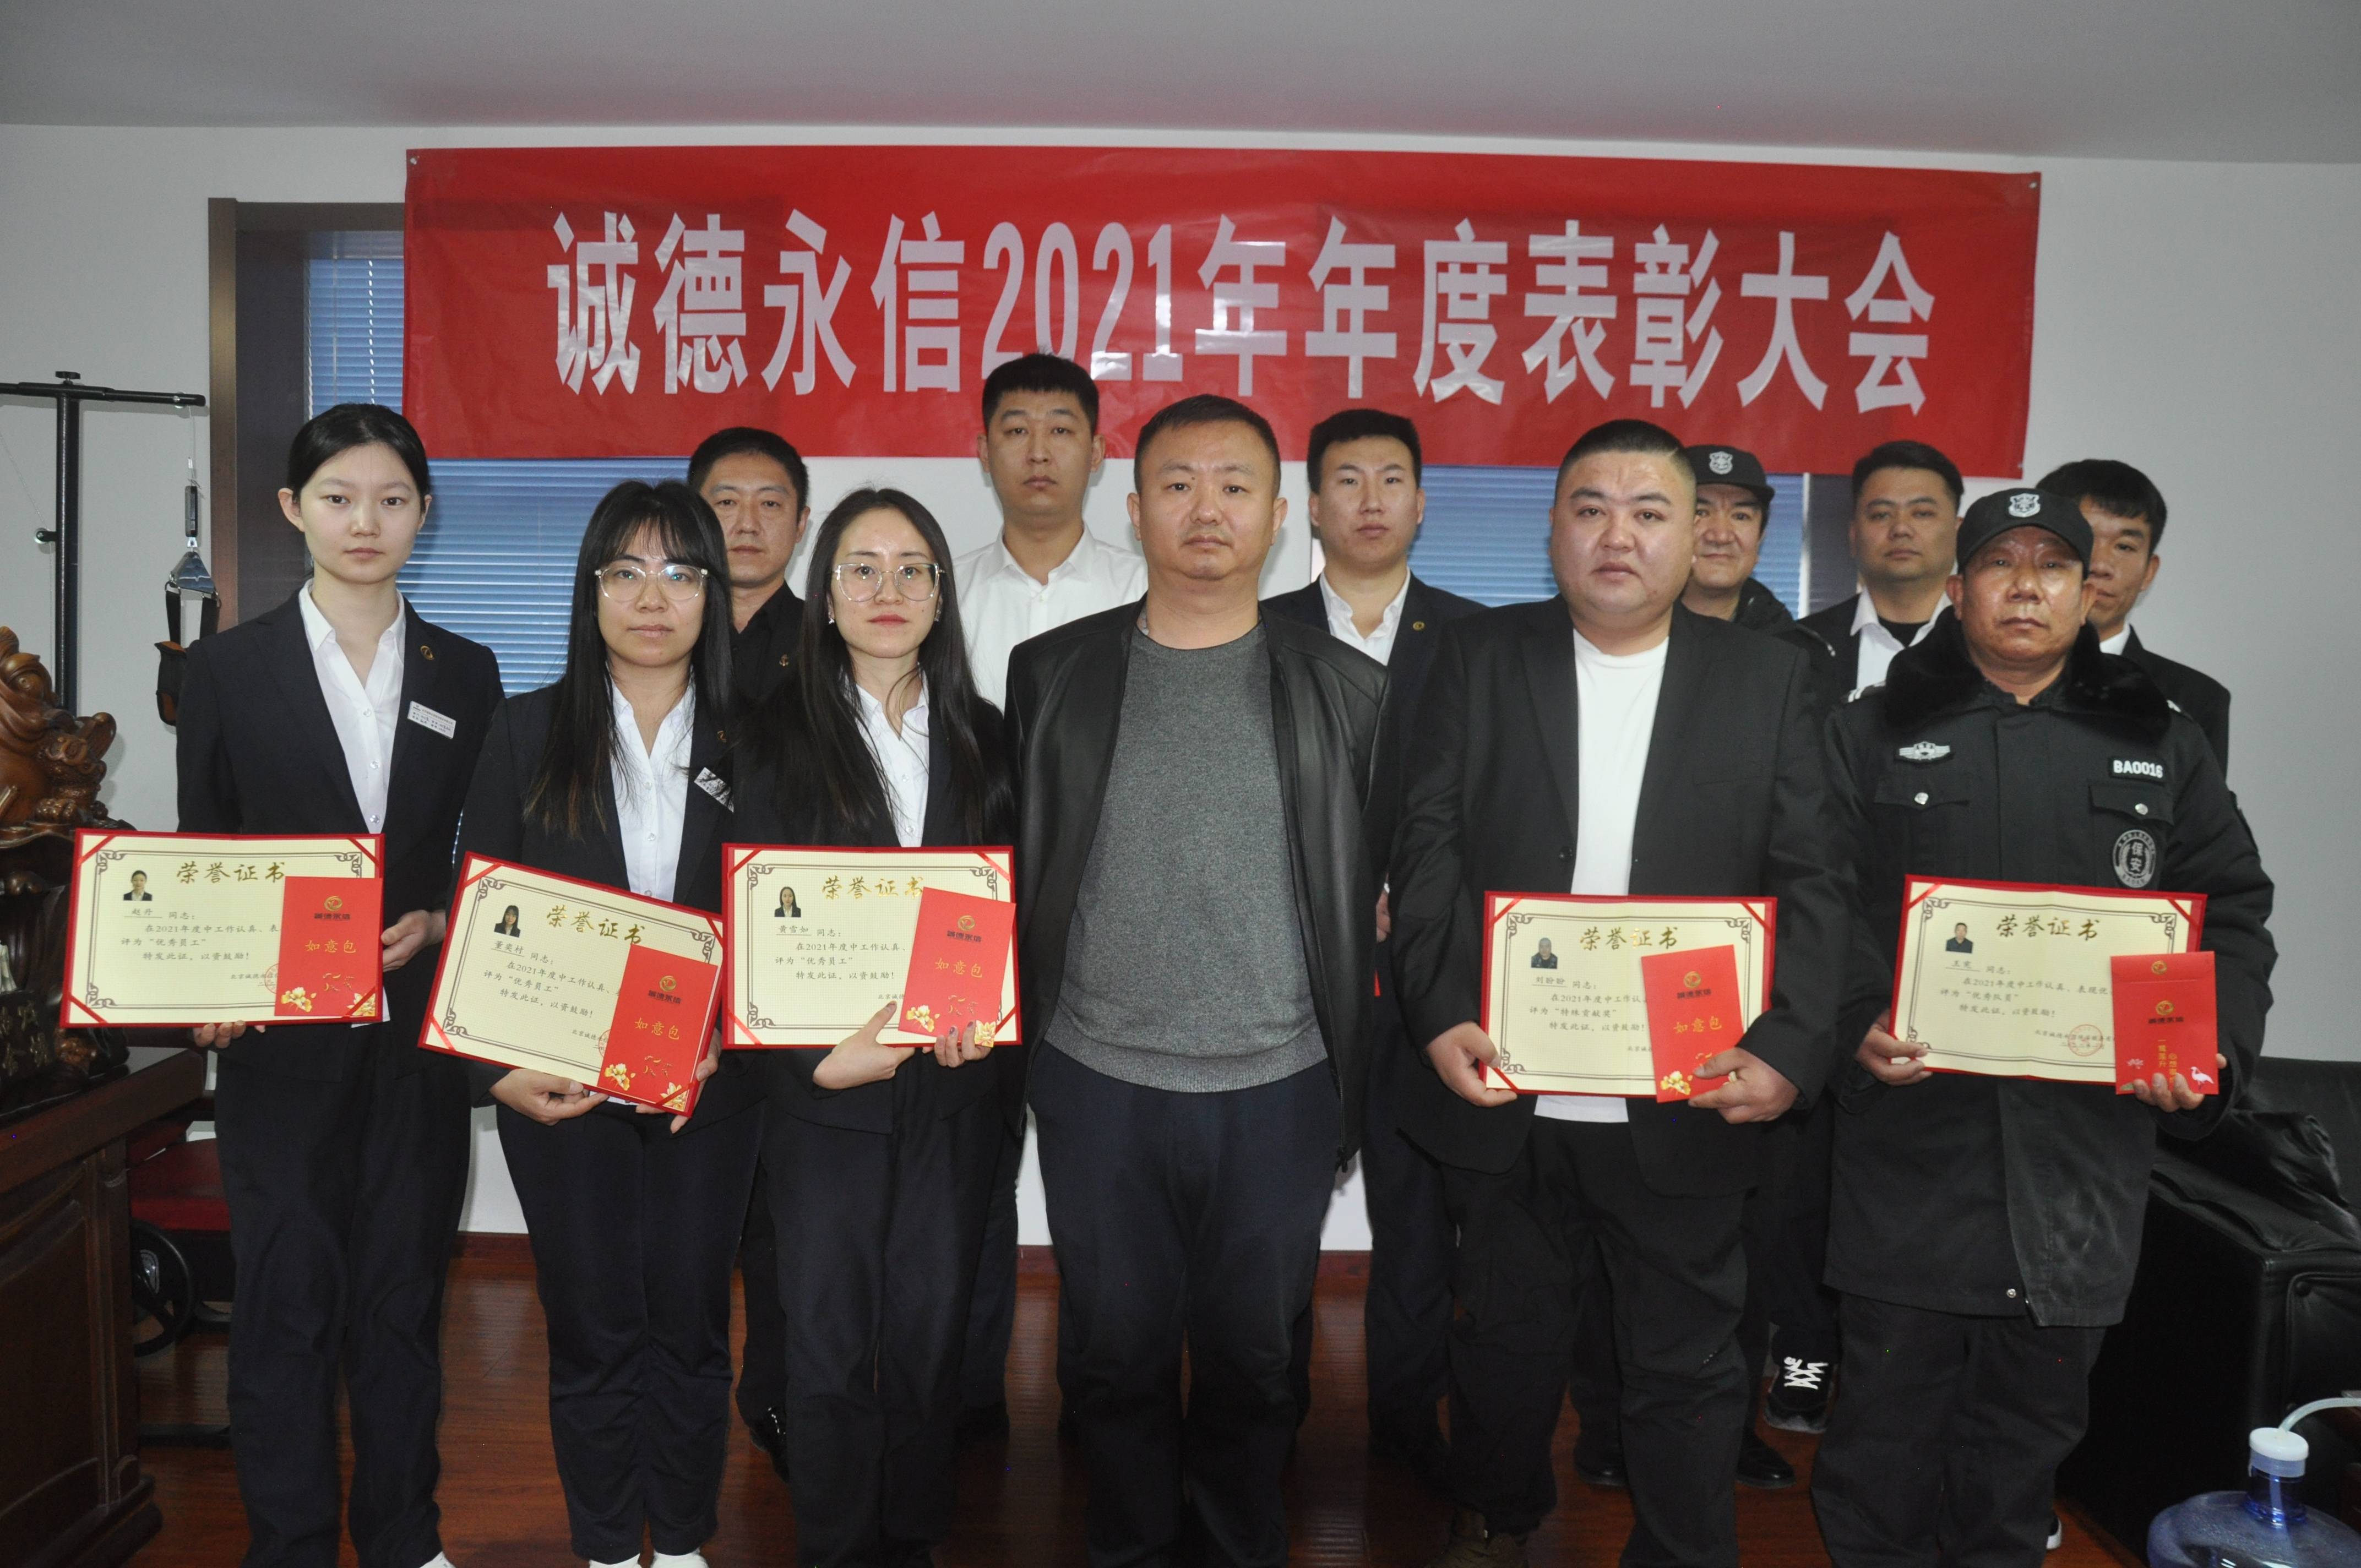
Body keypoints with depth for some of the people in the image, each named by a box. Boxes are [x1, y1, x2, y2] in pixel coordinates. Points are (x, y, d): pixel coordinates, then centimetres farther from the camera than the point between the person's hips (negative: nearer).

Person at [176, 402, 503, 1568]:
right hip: (282, 1036, -2)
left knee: (405, 1288, 11)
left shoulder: (467, 672, 8)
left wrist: (438, 926, -9)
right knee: (289, 1297, 4)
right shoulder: (228, 667, 3)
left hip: (421, 1027, 2)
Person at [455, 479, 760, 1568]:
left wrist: (719, 1041, -13)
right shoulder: (529, 733, 1)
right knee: (591, 1325, 9)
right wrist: (500, 1068, -10)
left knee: (690, 1318, 10)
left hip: (709, 1085, 0)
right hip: (559, 1084, 0)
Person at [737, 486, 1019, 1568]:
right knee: (829, 1336, 4)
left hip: (958, 1082, 2)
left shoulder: (981, 738, 9)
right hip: (827, 1083, -2)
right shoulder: (779, 737, 0)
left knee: (931, 1329, 10)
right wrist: (821, 1052, -13)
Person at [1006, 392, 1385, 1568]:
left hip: (1277, 1087, 0)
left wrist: (1360, 1087, 0)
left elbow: (1381, 893, 4)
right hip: (1097, 1082, 1)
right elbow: (1013, 870, 7)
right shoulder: (1049, 673, 3)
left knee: (1251, 1358, 14)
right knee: (1115, 1350, 15)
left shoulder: (1349, 689, 1)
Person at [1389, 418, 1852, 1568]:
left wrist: (1788, 1046, -14)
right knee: (1506, 1339, 19)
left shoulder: (1769, 680, 2)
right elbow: (1429, 851, -1)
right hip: (1505, 1089, 1)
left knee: (1687, 1362, 12)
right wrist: (1441, 1015, -12)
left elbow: (1813, 881, -2)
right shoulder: (1478, 661, 3)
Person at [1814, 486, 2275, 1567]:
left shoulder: (2164, 749, 13)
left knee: (2037, 1408, 13)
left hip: (2087, 1143, 2)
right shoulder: (1874, 737, 6)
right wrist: (1859, 1025, -18)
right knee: (1891, 1398, 5)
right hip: (1915, 1125, -2)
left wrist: (2212, 1047, -7)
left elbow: (2231, 916, 10)